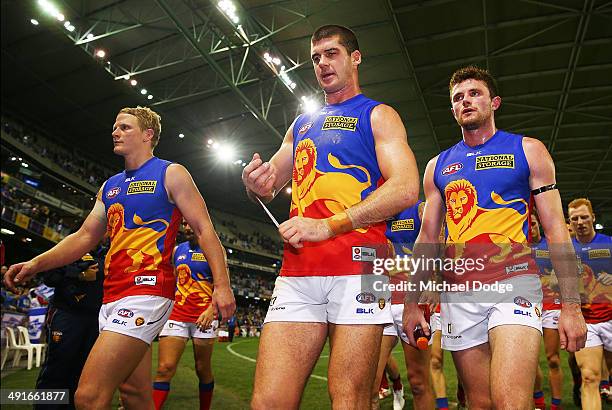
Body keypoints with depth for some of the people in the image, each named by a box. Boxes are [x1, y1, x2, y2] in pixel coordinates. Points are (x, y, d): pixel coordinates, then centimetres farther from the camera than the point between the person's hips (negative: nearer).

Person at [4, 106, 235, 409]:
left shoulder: (171, 174, 0)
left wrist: (222, 284, -14)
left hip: (146, 291, -8)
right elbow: (85, 237, 21)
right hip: (112, 296, 8)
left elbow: (204, 230, -5)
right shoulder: (109, 186, 21)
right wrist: (36, 264, 6)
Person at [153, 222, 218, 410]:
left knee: (203, 370, 7)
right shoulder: (177, 250, 15)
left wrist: (211, 310, -20)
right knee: (164, 369, -9)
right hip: (176, 315, 3)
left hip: (204, 317, -3)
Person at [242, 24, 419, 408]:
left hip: (358, 265, -4)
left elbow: (405, 188, -7)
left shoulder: (377, 115, 9)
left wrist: (329, 225, -15)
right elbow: (270, 185, 27)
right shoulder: (301, 124, 25)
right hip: (297, 273, 5)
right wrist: (257, 185, 1)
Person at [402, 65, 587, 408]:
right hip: (458, 294, 3)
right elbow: (428, 239, 13)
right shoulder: (439, 166, 13)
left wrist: (571, 305, -4)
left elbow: (556, 230, 3)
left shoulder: (528, 151, 7)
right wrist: (412, 302, 8)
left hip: (513, 284, -2)